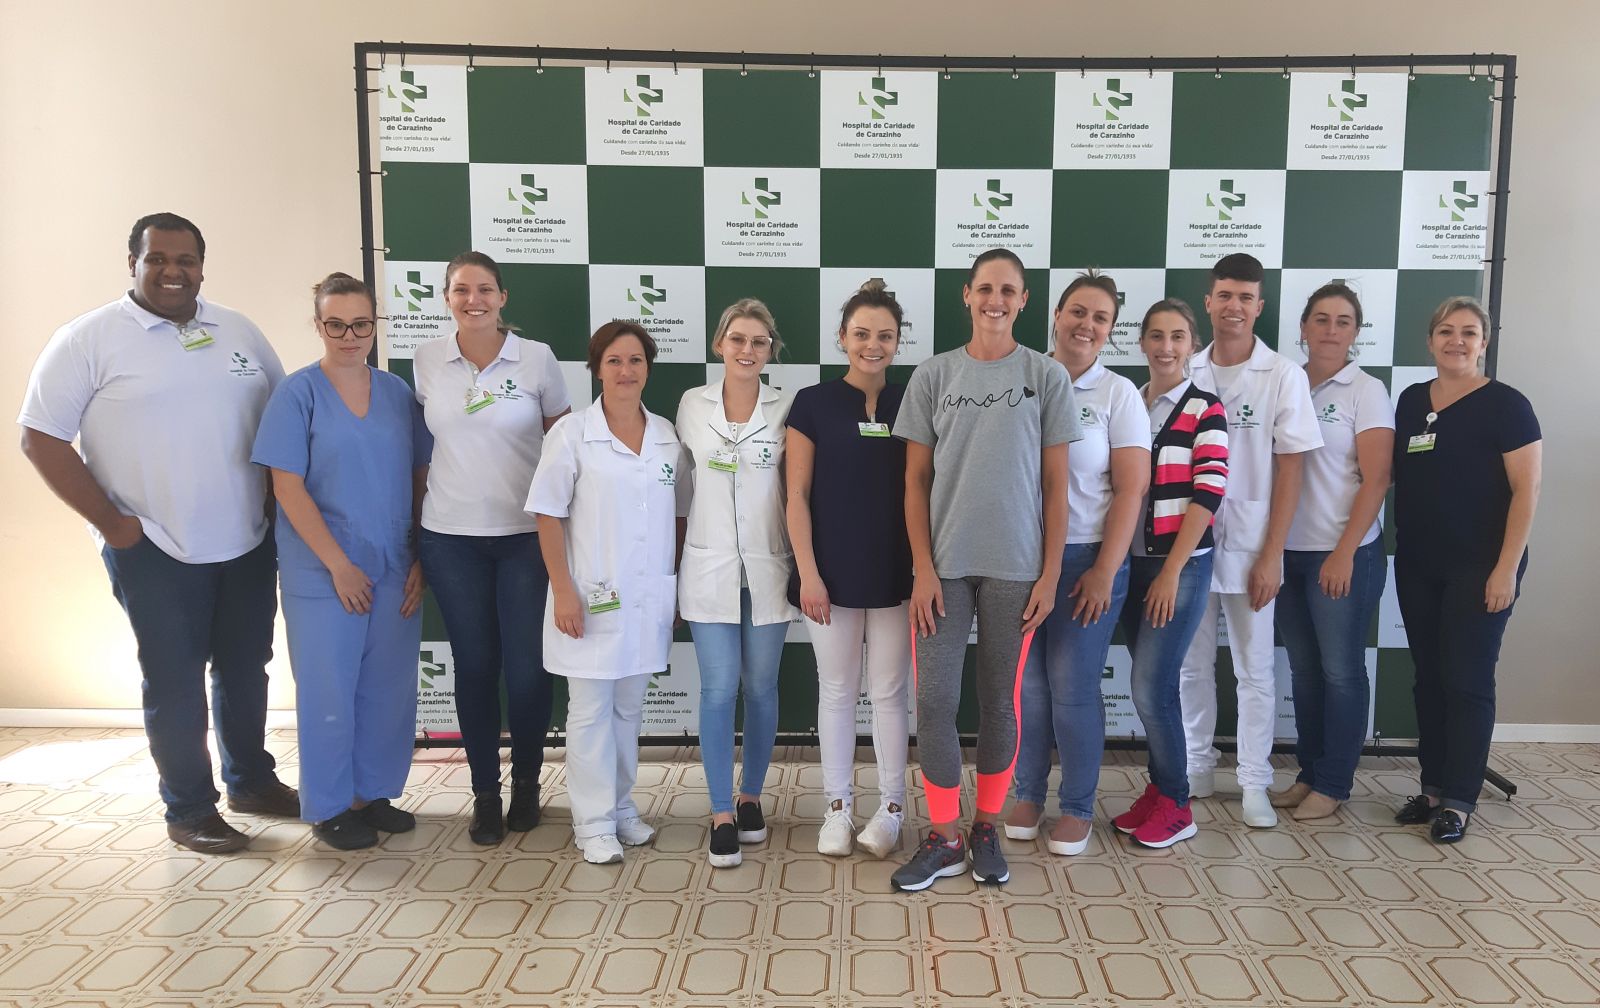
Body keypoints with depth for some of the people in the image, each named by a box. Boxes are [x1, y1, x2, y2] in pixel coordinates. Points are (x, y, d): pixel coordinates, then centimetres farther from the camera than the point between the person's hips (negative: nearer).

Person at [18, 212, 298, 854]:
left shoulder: (239, 332, 8)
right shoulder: (90, 339, -6)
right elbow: (41, 438, -6)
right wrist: (109, 522, -10)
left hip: (249, 546, 4)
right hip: (155, 552, -4)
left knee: (245, 669, 16)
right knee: (175, 682, 5)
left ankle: (252, 781, 35)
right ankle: (189, 811, 22)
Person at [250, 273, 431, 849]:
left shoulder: (397, 391, 6)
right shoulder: (297, 393, -5)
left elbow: (419, 479, 9)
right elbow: (287, 486, -9)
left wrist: (420, 560, 2)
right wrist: (339, 564, -12)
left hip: (396, 571, 4)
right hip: (323, 573, -4)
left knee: (390, 687, 10)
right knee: (328, 689, 5)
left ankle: (374, 793, 28)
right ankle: (328, 808, 22)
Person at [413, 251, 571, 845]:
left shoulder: (536, 358, -2)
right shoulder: (427, 361, 4)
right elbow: (424, 440, 15)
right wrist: (420, 514, 11)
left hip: (526, 535, -1)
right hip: (450, 537, 2)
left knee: (526, 667, -1)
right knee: (474, 665, 8)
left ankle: (527, 783, 22)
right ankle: (485, 792, 22)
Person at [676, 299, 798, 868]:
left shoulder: (785, 409, -1)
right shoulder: (692, 405, 3)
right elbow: (684, 484, 12)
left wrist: (804, 564, 1)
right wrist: (677, 550, 14)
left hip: (767, 567, 0)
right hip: (710, 566, 0)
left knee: (760, 687, 10)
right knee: (719, 689, -1)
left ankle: (751, 796, 28)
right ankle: (722, 815, 10)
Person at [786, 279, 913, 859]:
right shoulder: (813, 404, -1)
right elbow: (797, 496, -3)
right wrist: (808, 573, -9)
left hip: (895, 575, 1)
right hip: (832, 573, -1)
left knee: (889, 692, 8)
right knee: (836, 691, 10)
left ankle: (891, 807, 22)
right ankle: (837, 807, 23)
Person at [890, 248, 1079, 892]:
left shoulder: (1046, 377, 3)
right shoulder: (933, 376, 5)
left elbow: (1055, 485, 3)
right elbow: (916, 481, 4)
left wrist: (1049, 574, -2)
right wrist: (923, 569, -3)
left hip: (1015, 569, 0)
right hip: (943, 567, 1)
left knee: (1001, 701, 8)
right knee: (934, 701, 0)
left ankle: (986, 828, 25)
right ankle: (944, 838, 15)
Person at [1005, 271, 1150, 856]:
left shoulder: (1117, 394, 0)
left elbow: (1131, 489, -4)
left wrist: (1105, 571, -10)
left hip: (1084, 559, -2)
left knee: (1072, 688, 2)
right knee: (1026, 685, 8)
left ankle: (1078, 808, 19)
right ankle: (1028, 795, 25)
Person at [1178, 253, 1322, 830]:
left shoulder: (1284, 376, -3)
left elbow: (1290, 470, -4)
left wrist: (1271, 555, -9)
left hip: (1249, 549, -2)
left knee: (1255, 670, 6)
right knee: (1192, 665, 10)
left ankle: (1254, 784, 18)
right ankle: (1197, 769, 26)